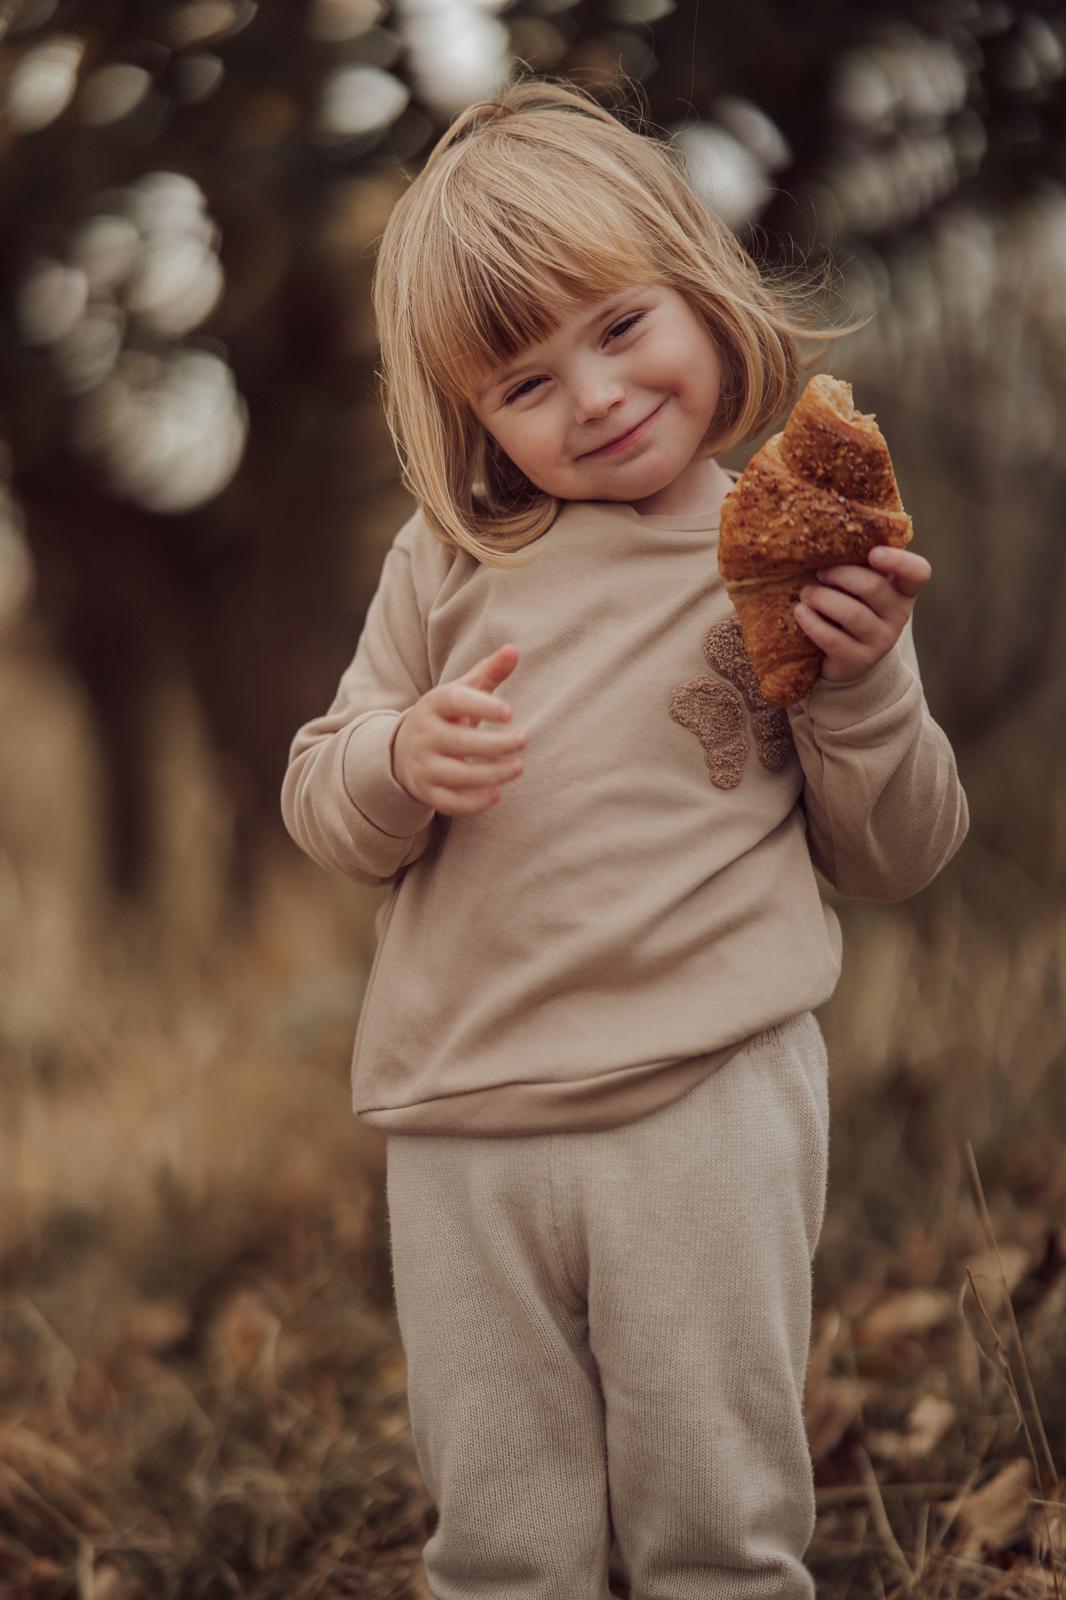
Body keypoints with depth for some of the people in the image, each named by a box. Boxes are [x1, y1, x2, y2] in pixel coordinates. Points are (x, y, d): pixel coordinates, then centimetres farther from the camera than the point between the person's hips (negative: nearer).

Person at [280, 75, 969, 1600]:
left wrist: (864, 680, -10)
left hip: (707, 1095, -2)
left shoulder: (803, 559, 4)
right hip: (461, 1117, 3)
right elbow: (320, 806, 12)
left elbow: (901, 854, 7)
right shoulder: (449, 558, 9)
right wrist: (403, 757, -10)